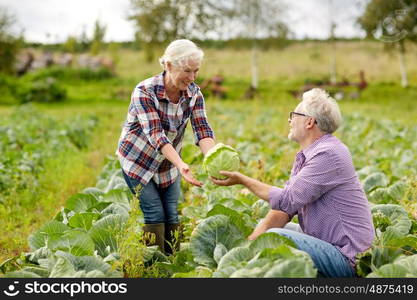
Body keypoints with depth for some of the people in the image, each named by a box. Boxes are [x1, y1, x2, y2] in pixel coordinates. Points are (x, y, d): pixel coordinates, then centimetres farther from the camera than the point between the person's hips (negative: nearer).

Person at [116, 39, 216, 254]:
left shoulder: (194, 93, -11)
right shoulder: (144, 91, -27)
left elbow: (202, 130, -21)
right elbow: (155, 134, -35)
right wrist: (181, 164, -49)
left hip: (168, 163, 5)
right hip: (138, 159, -5)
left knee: (172, 215, 4)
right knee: (154, 213, -9)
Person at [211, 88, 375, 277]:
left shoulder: (328, 155, -21)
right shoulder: (305, 155, 11)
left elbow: (287, 201, -22)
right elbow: (285, 205, 6)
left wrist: (242, 180, -11)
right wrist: (253, 238, -10)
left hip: (345, 258, -10)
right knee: (263, 226, 16)